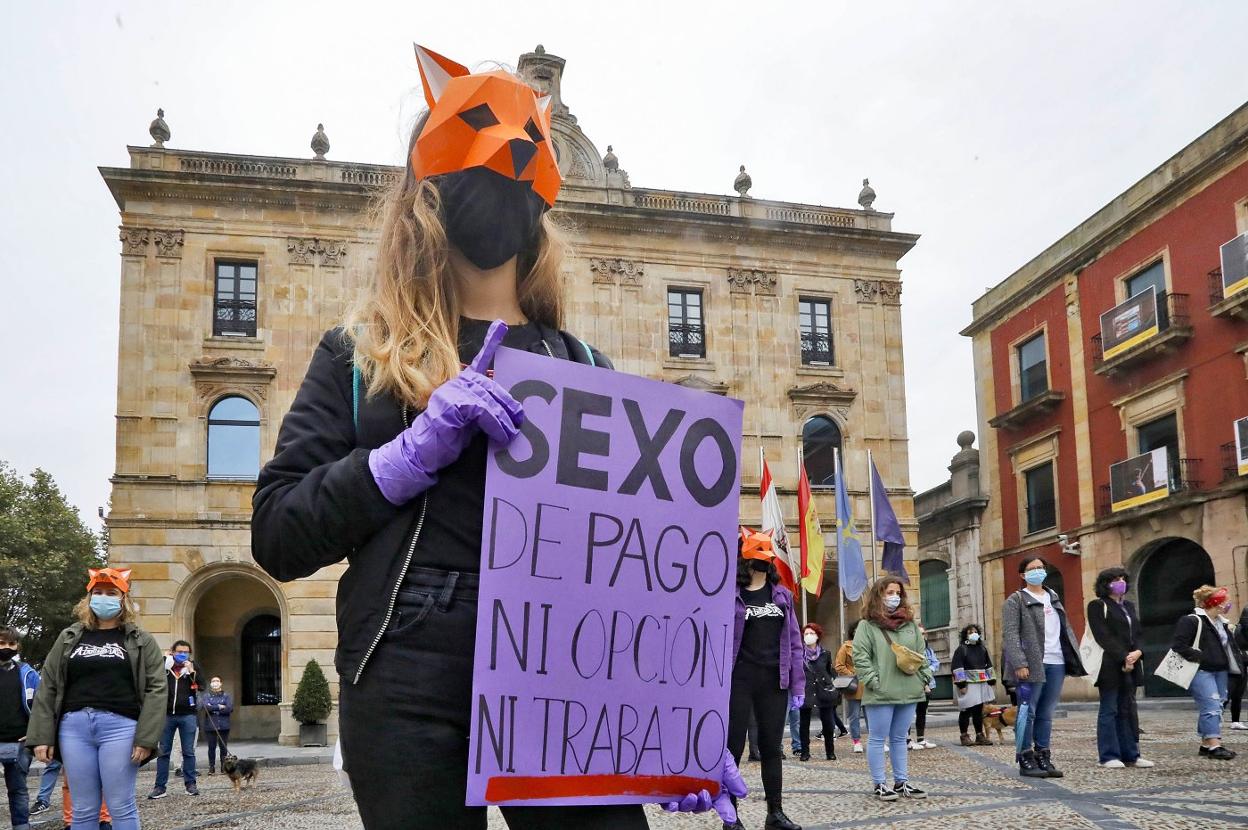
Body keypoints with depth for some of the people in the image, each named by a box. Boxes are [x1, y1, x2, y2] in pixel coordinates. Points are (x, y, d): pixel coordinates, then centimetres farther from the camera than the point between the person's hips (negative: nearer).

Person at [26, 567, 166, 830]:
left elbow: (156, 688, -2)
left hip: (119, 726, -3)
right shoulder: (69, 638, 14)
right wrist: (42, 736, 1)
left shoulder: (141, 641, 6)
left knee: (121, 807, -2)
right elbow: (48, 688, 11)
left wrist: (146, 738, -12)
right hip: (74, 727, 3)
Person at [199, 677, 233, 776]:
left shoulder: (227, 696, 10)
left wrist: (213, 708, -6)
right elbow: (205, 707, -10)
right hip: (210, 726, 0)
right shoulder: (206, 696, 10)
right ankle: (211, 768, 5)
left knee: (224, 747, 1)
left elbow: (230, 708, -6)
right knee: (212, 747, -2)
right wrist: (219, 707, -9)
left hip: (224, 726, 0)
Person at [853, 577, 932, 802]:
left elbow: (921, 654, 17)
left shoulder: (909, 623, 12)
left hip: (908, 691, 6)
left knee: (900, 738, 13)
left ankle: (901, 782, 20)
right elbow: (860, 657, -10)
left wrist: (924, 678, 6)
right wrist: (874, 682, -15)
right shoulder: (868, 625, -5)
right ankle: (880, 785, 8)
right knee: (878, 739, 2)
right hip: (881, 694, -5)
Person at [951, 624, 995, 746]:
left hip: (982, 684, 6)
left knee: (979, 710, 10)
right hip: (968, 685, -6)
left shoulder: (982, 648, 15)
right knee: (966, 711, -3)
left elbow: (988, 666, 21)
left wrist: (992, 682, 16)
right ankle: (964, 736, 4)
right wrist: (961, 684, -16)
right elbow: (956, 667, -11)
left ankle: (980, 735, 16)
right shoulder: (961, 649, -5)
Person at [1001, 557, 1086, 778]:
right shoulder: (1016, 600, 0)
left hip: (1057, 663, 6)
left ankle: (1043, 758, 14)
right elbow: (1010, 635, -8)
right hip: (1032, 665, -6)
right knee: (1028, 713, -2)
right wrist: (1019, 663, -18)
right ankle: (1026, 760, 2)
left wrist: (1075, 658, 10)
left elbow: (1066, 629, 20)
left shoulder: (1054, 598, 20)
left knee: (1046, 714, 9)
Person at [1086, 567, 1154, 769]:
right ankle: (1109, 756, 0)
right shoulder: (1097, 606, -2)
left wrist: (1138, 652, -6)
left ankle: (1130, 754, 13)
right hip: (1110, 667, -7)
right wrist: (1124, 658, -17)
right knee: (1109, 710, -3)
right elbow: (1103, 637, -11)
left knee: (1128, 710, 8)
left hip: (1131, 666, 7)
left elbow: (1138, 632, 14)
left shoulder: (1129, 606, 20)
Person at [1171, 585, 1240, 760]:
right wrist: (1200, 657, -18)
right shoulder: (1190, 621, -12)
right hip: (1201, 672, -9)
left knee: (1214, 707, 10)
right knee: (1211, 707, -14)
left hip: (1219, 671, 9)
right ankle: (1214, 745, -15)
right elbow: (1178, 646, -16)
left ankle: (1206, 744, 17)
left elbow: (1225, 645, 29)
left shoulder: (1221, 622, 16)